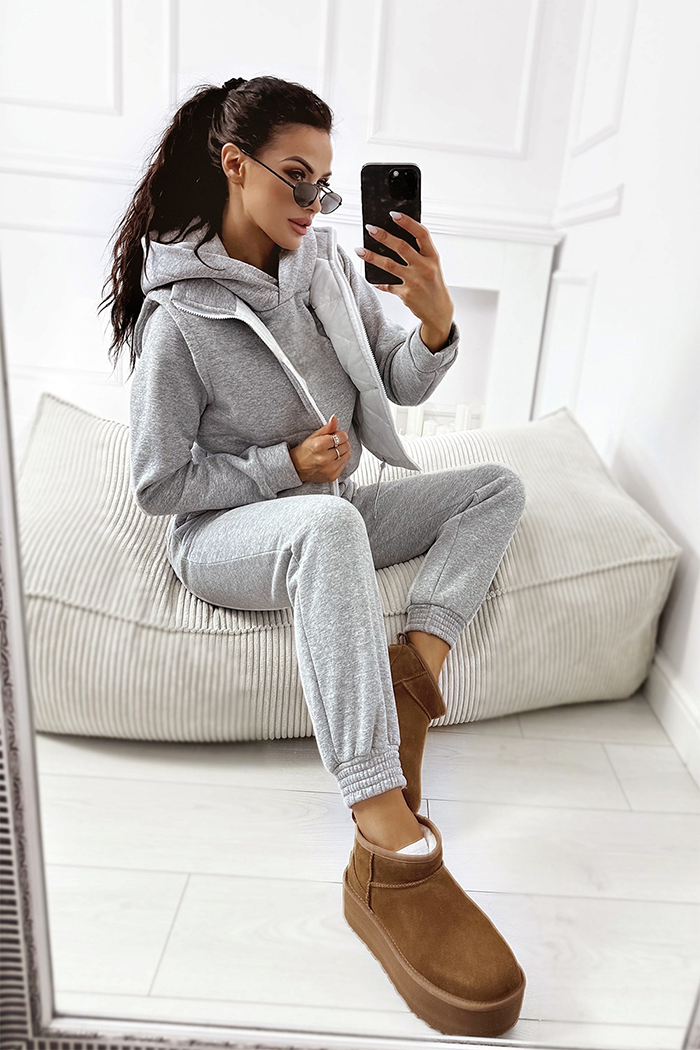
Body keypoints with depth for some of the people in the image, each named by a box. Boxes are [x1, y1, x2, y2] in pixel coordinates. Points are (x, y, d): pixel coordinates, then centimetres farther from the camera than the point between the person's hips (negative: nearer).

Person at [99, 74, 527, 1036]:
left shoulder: (328, 264, 2)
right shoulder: (179, 315, -14)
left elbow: (405, 384, 2)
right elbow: (159, 485, -11)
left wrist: (436, 322, -19)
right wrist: (286, 467, -19)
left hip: (328, 514, 7)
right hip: (224, 539, -6)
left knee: (498, 485, -1)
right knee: (329, 524, -40)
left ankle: (415, 662, -22)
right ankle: (384, 827, -39)